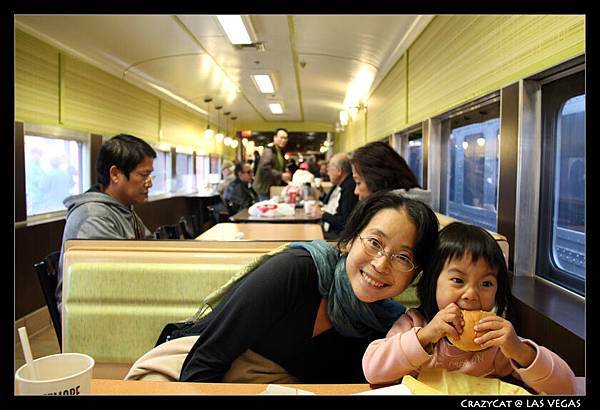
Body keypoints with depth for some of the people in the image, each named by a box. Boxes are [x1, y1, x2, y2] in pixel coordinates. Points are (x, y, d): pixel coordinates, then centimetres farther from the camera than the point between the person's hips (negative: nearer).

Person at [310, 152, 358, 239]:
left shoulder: (350, 188, -20)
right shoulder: (338, 185, 10)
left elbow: (344, 222, -23)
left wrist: (322, 215, -15)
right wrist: (322, 192, 12)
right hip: (326, 227, 9)